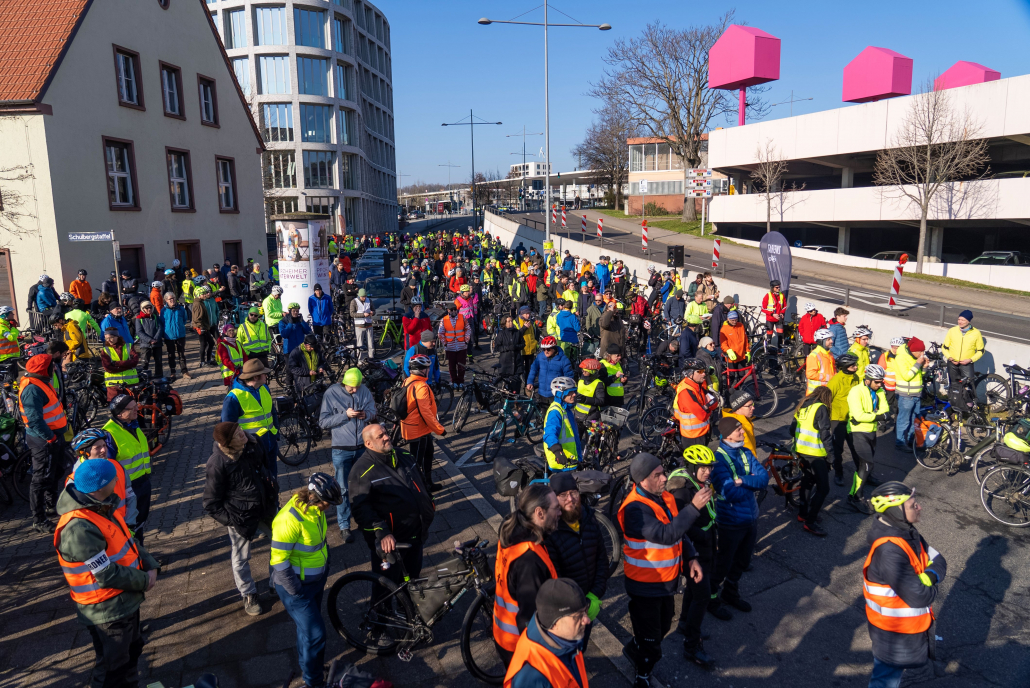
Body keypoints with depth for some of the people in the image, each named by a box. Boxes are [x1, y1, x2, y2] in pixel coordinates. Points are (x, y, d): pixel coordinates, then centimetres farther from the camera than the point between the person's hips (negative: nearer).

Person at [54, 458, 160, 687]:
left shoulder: (103, 506, -4)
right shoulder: (79, 529, -33)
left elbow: (128, 539, 6)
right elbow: (108, 575, -28)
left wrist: (150, 566, -7)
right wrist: (144, 581, -14)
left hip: (125, 599, 9)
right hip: (107, 610, -9)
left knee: (132, 649, 28)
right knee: (113, 665, 12)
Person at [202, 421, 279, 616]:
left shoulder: (252, 444, -13)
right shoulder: (217, 464, -27)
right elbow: (211, 504, -16)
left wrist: (273, 491, 12)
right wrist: (232, 520, -19)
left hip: (267, 507, 5)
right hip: (242, 517, -5)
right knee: (240, 560, 14)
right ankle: (248, 594, 40)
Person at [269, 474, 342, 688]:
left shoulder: (315, 508, -7)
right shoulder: (290, 519, -32)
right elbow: (279, 561, -27)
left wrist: (325, 567, 14)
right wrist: (297, 592, -18)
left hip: (316, 579, 7)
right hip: (296, 585, -7)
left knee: (308, 626, 24)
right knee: (315, 633, -1)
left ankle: (308, 663, 47)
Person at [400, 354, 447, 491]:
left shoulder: (407, 382, 3)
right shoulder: (421, 387, -26)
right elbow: (425, 412, -28)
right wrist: (440, 429, -20)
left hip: (410, 427, 10)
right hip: (419, 431, -10)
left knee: (428, 454, 25)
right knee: (416, 463, 2)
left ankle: (428, 483, 39)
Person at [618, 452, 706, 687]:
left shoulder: (665, 497, -1)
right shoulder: (636, 509, -30)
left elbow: (679, 530, 12)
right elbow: (666, 535, -41)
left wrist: (691, 557, -1)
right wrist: (694, 507, -43)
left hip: (667, 580, 8)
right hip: (646, 585, -8)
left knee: (662, 627, 26)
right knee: (650, 636, 8)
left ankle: (636, 651, 53)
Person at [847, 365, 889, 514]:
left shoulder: (879, 391, 5)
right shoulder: (856, 391, -17)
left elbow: (884, 410, -6)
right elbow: (858, 415, -25)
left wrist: (868, 416, -20)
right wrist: (876, 415, -16)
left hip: (871, 432, 7)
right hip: (858, 432, -7)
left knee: (867, 463, 19)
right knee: (866, 464, -14)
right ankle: (854, 497, -8)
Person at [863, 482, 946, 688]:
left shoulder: (905, 531, -7)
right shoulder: (889, 551, -36)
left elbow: (937, 560, -3)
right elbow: (918, 597, -33)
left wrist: (930, 576, -22)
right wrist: (934, 588, -13)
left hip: (908, 624, 8)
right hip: (894, 632, -8)